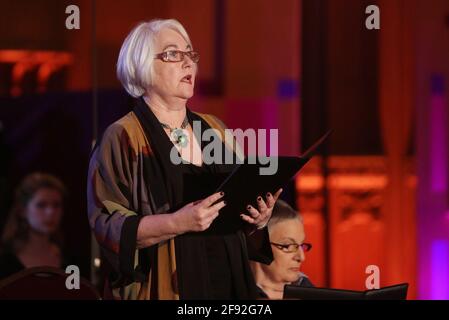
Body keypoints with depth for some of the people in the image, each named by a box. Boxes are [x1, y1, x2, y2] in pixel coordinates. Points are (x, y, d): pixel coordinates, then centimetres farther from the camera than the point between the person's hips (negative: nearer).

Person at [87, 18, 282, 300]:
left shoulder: (215, 131, 10)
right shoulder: (122, 139, -7)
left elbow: (240, 203, 15)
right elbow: (108, 226, -15)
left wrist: (258, 220, -6)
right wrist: (176, 223, -26)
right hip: (165, 288, -5)